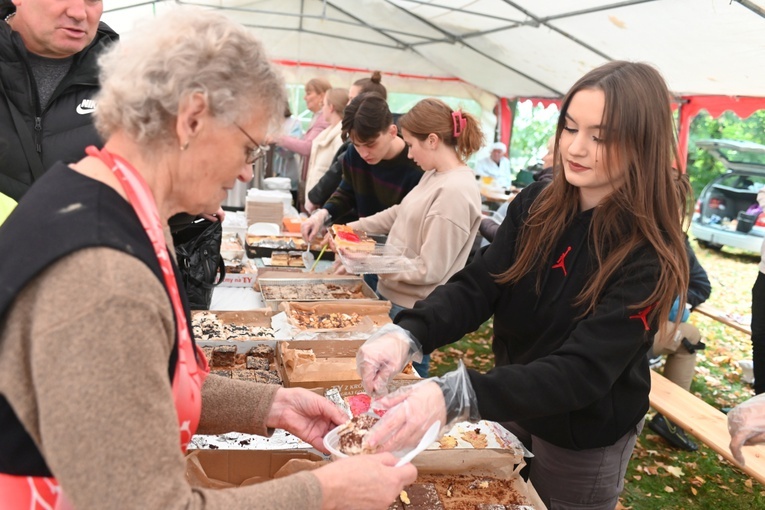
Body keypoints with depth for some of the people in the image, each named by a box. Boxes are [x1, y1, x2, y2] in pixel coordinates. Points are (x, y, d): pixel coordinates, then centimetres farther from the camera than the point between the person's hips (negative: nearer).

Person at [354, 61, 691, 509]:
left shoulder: (648, 254, -25)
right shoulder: (536, 206, -9)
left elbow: (582, 371, -32)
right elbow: (476, 287, -15)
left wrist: (454, 396, -47)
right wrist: (407, 336, -35)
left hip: (583, 443, -4)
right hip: (513, 409, 5)